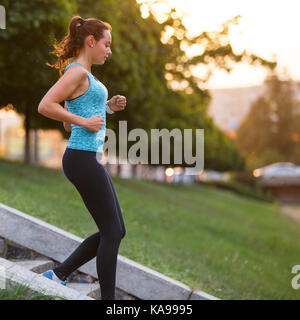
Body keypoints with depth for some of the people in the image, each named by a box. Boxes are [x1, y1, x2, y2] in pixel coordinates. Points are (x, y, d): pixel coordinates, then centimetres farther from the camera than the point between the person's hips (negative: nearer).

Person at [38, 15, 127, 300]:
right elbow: (45, 106, -21)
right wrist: (84, 121, -16)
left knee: (115, 231, 12)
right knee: (112, 232, -4)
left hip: (90, 159, 10)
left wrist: (108, 107, 14)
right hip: (83, 159, -10)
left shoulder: (84, 75, 19)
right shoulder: (77, 72, -10)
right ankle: (108, 298, 6)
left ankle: (59, 274, 18)